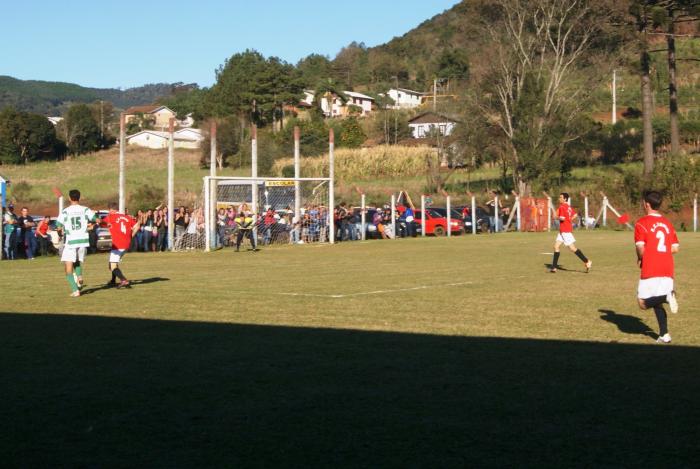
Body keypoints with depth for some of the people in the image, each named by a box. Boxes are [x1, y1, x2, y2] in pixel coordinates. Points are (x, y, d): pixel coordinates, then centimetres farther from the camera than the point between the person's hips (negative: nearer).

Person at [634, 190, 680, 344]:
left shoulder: (641, 223, -6)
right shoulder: (667, 223, 11)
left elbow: (640, 247, -14)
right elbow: (675, 248, 9)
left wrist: (640, 259, 6)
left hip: (650, 270, -6)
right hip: (667, 269, 6)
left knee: (643, 303, 2)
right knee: (657, 303, 15)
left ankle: (666, 297, -23)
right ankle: (664, 334, 8)